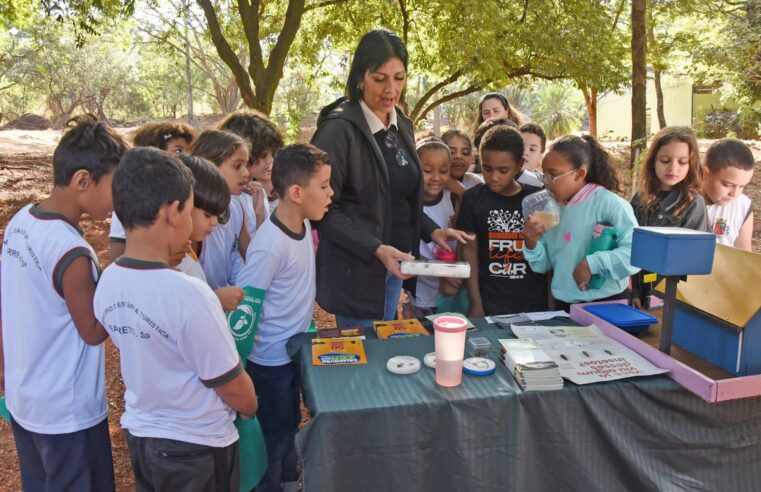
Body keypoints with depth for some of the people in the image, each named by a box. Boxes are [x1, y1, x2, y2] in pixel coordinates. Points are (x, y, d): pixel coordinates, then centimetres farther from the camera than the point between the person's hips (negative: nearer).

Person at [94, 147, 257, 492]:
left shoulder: (106, 284, -9)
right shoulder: (189, 295, -30)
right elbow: (231, 386, -19)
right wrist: (251, 408, 1)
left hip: (138, 434, 6)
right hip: (195, 446, -6)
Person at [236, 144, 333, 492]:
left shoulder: (303, 224, -4)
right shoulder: (270, 246, -30)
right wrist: (241, 373, -16)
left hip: (294, 349, 8)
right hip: (270, 360, -8)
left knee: (289, 425, 27)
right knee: (274, 437, 13)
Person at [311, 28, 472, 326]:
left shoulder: (402, 125, 8)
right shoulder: (339, 129, -16)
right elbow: (323, 210, -17)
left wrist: (431, 230, 2)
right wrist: (376, 249, -24)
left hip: (394, 268, 7)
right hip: (356, 272, -7)